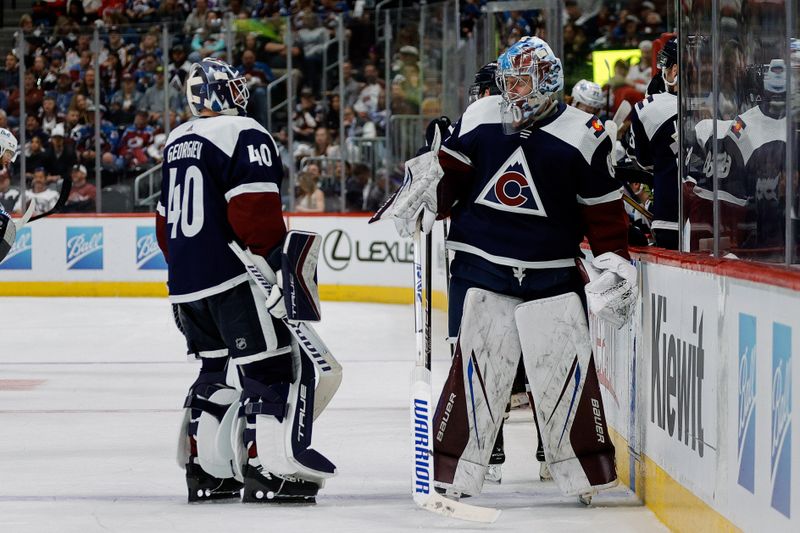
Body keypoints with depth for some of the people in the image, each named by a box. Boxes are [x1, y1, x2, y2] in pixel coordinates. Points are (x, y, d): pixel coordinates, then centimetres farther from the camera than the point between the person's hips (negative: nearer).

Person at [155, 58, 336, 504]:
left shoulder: (177, 142, 17)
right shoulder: (244, 135, -10)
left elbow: (167, 220, 23)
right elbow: (256, 211, -20)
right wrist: (283, 262, -15)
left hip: (186, 283, 9)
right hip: (235, 279, -9)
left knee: (218, 368, 19)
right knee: (277, 367, -6)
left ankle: (204, 470, 19)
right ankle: (268, 470, -14)